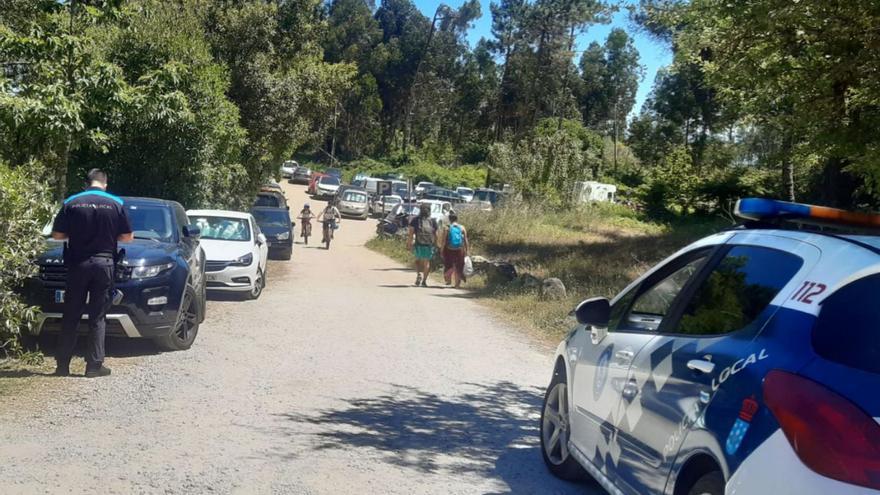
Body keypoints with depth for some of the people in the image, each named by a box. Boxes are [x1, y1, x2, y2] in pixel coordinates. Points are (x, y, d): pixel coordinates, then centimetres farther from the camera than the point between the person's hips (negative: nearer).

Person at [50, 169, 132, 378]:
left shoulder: (71, 203, -1)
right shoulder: (116, 203, -2)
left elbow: (57, 235, 2)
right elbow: (127, 237, 0)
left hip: (78, 264, 1)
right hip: (104, 264, -1)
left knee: (71, 315, 9)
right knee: (98, 317, 5)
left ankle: (62, 364, 12)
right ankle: (94, 365, 3)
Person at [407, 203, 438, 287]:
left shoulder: (415, 220, -1)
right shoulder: (433, 221, 2)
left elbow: (410, 233, -7)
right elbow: (435, 234, 3)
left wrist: (409, 244, -3)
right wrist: (435, 244, 14)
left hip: (418, 245, 0)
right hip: (429, 245, 0)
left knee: (418, 260, 21)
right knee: (426, 262, 12)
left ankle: (419, 274, 0)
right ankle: (424, 281, 11)